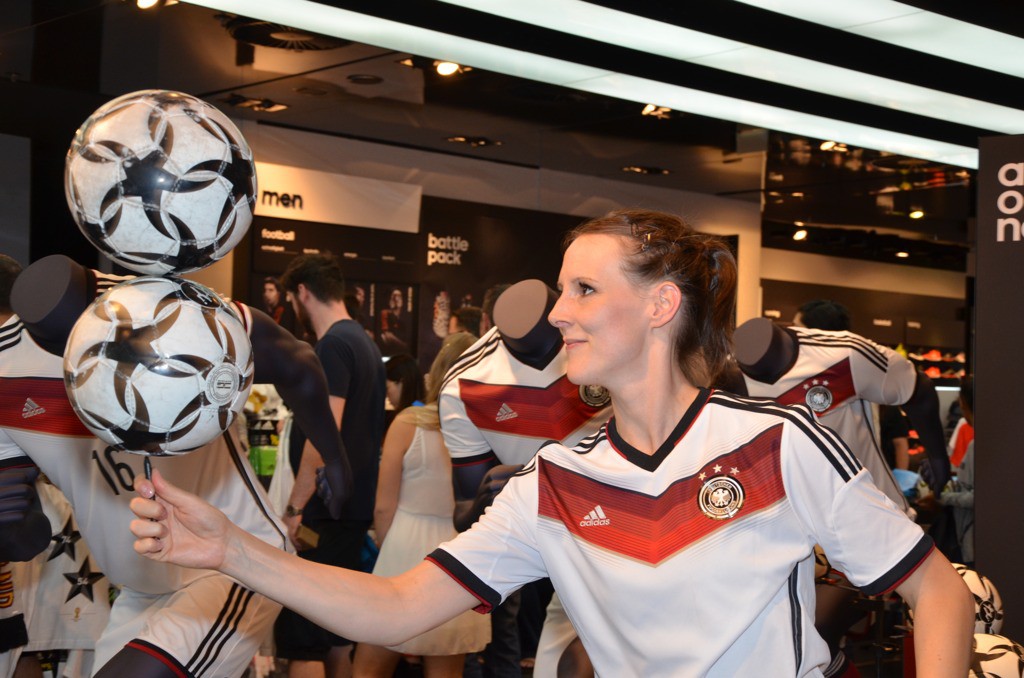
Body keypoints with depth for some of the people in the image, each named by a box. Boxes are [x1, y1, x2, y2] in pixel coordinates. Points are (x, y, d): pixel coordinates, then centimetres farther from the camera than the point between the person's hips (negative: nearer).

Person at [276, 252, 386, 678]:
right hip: (355, 509, 10)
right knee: (337, 633, 15)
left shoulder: (332, 345, -14)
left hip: (325, 514, -10)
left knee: (300, 642, -7)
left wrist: (294, 508, -18)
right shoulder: (365, 343, 14)